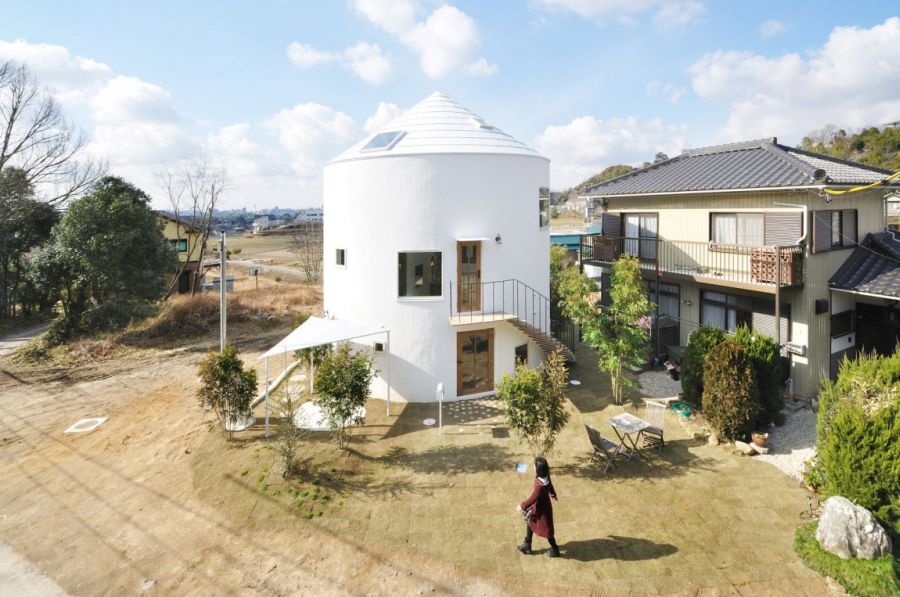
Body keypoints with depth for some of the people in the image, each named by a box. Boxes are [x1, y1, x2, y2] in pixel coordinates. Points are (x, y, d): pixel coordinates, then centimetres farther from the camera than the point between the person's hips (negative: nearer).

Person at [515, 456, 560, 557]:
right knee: (530, 523, 24)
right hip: (539, 505, 9)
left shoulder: (540, 485, -41)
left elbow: (533, 498, -29)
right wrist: (553, 494, 29)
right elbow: (550, 485, 7)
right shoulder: (545, 477, -14)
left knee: (546, 529, 14)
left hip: (542, 509, -9)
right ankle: (527, 545, 42)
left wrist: (522, 506, -14)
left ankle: (555, 550, 37)